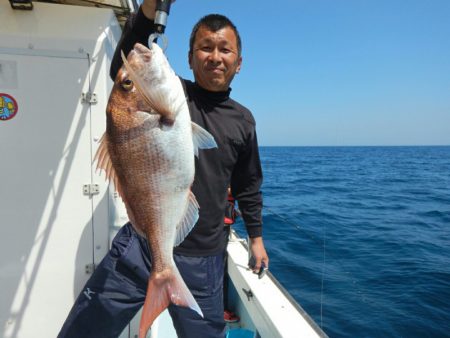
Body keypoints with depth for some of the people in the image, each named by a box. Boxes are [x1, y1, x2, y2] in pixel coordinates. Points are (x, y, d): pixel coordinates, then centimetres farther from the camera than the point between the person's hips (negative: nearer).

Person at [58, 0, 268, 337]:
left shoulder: (243, 120, 6)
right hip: (140, 247, -1)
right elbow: (125, 70, -22)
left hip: (203, 262, 2)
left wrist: (256, 237, 20)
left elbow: (248, 186, 15)